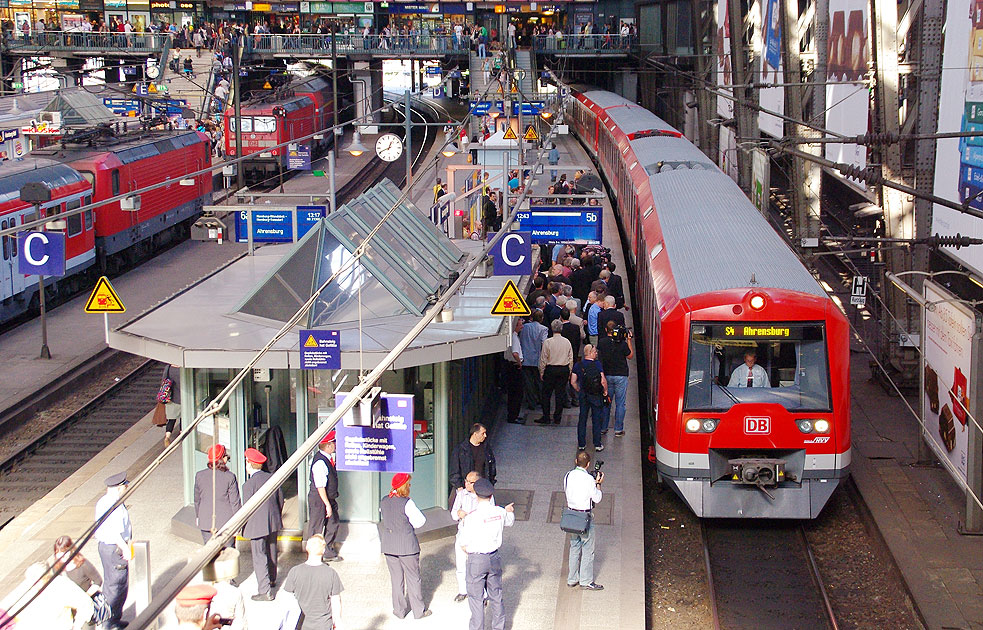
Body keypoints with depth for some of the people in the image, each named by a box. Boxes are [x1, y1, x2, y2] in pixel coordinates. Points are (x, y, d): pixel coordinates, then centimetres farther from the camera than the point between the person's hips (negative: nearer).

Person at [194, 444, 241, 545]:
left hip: (206, 522, 3)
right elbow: (235, 502, -8)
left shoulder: (199, 476, -3)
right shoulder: (230, 477, -13)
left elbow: (197, 499, 9)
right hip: (226, 521, -3)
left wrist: (198, 516, 23)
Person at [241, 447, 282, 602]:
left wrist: (243, 526, -2)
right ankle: (271, 579, 43)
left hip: (257, 526, -7)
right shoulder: (272, 478, 1)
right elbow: (280, 499, 10)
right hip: (273, 523, 7)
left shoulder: (249, 484, -18)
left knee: (259, 558, -2)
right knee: (271, 552, 24)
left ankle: (265, 591, -4)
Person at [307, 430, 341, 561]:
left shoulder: (328, 458, 5)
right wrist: (327, 505, -25)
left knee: (333, 524, 17)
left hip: (330, 499, 10)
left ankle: (329, 552, 31)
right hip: (319, 500, -10)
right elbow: (320, 487, -26)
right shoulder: (320, 463, -25)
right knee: (316, 528, 3)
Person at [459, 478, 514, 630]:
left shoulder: (471, 517, -19)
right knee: (496, 595, 18)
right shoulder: (500, 512, -5)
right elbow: (510, 521, 21)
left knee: (476, 598, 6)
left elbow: (464, 546, -11)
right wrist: (509, 511, 41)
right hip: (495, 558, 5)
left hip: (476, 560, -5)